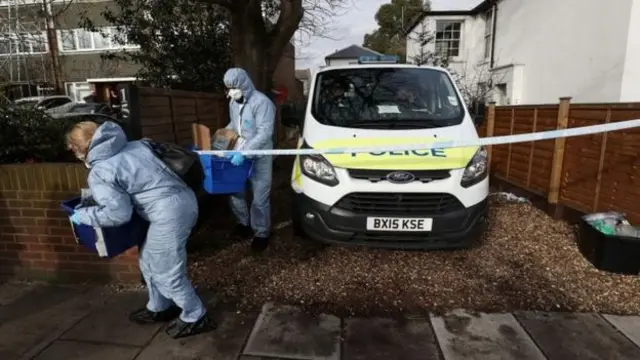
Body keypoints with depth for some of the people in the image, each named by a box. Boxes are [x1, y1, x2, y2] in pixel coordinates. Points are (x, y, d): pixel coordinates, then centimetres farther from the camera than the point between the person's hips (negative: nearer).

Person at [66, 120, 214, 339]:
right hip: (185, 198, 10)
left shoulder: (99, 174, -5)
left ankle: (195, 318, 25)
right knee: (150, 261, 25)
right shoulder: (134, 145, 15)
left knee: (167, 272, 9)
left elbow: (119, 213, -10)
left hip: (169, 213, -10)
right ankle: (158, 308, 43)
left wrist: (83, 215, 7)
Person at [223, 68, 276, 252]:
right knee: (235, 191, 14)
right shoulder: (233, 102, 7)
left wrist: (244, 152, -32)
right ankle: (244, 223, 37)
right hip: (238, 154, 7)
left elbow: (264, 133, -26)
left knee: (259, 198, 1)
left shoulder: (261, 102, -19)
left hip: (259, 157, -7)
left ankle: (261, 233, 18)